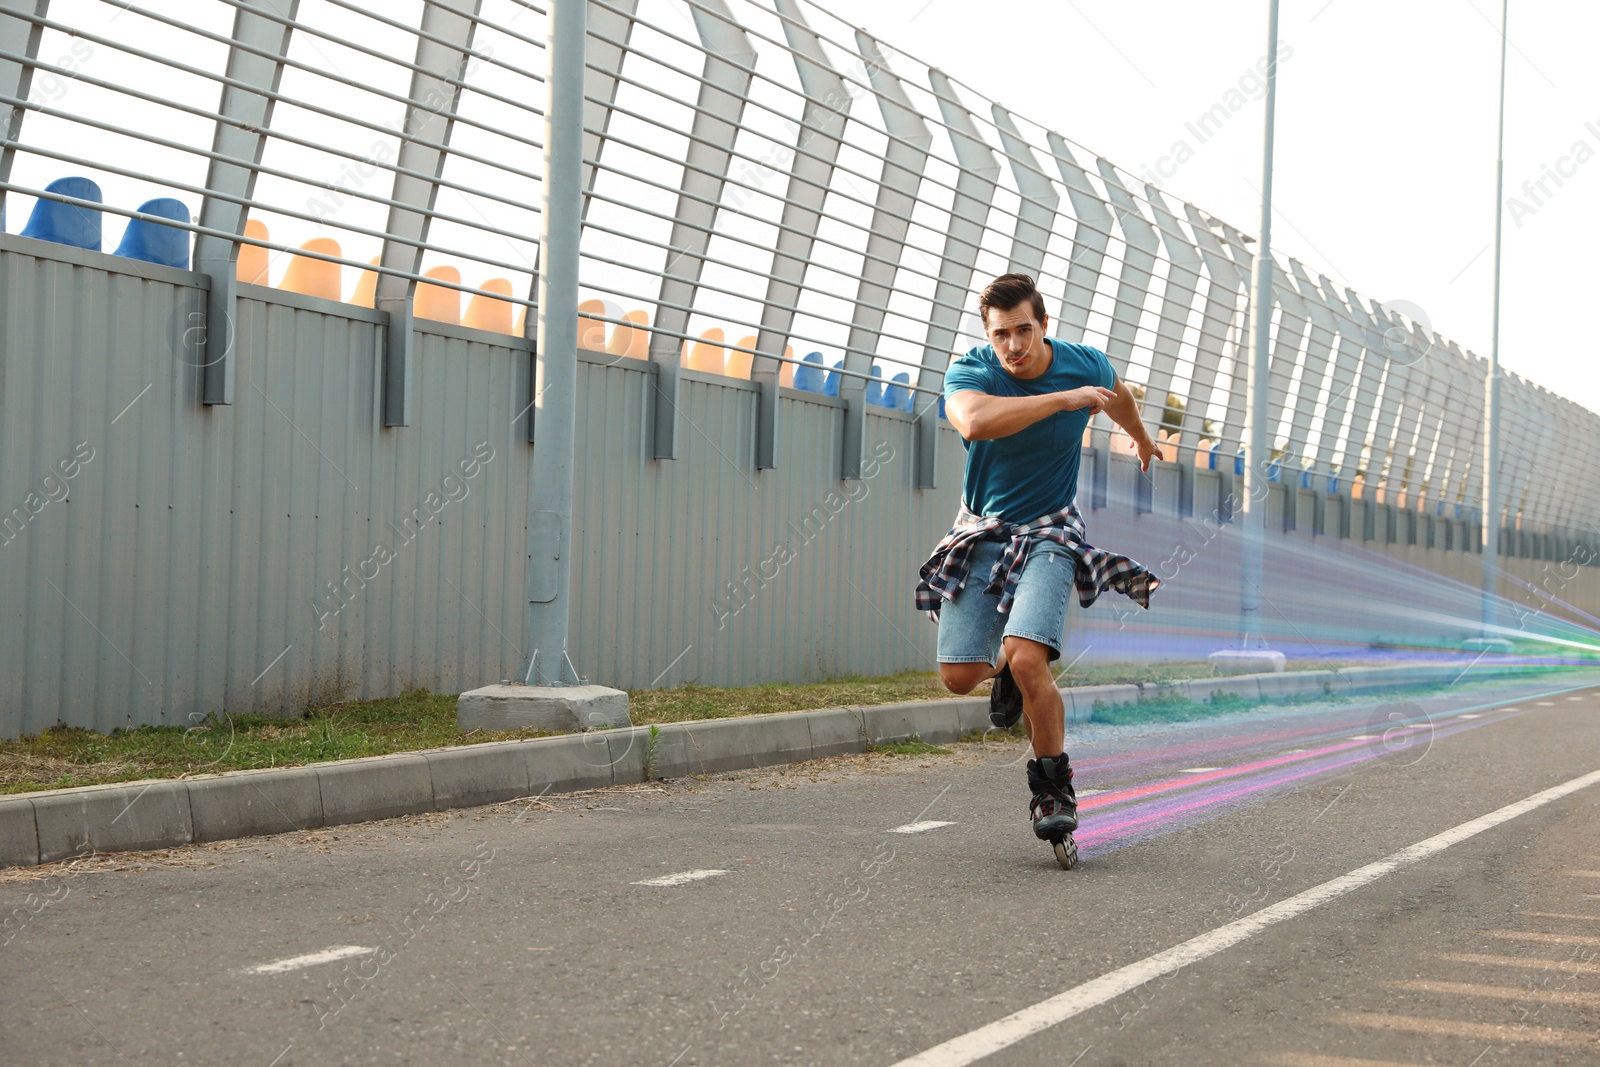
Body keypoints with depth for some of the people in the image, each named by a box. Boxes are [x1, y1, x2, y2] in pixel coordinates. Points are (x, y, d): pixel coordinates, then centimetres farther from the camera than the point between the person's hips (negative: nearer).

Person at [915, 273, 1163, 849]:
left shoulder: (1086, 365, -7)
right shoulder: (969, 371, -15)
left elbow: (1118, 395, 20)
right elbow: (976, 420, -41)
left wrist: (1142, 438, 40)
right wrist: (1065, 398, -38)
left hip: (1049, 532, -1)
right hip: (983, 531, 1)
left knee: (1027, 661, -22)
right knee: (959, 676, -6)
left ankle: (1054, 789, -5)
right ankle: (1009, 668, 31)